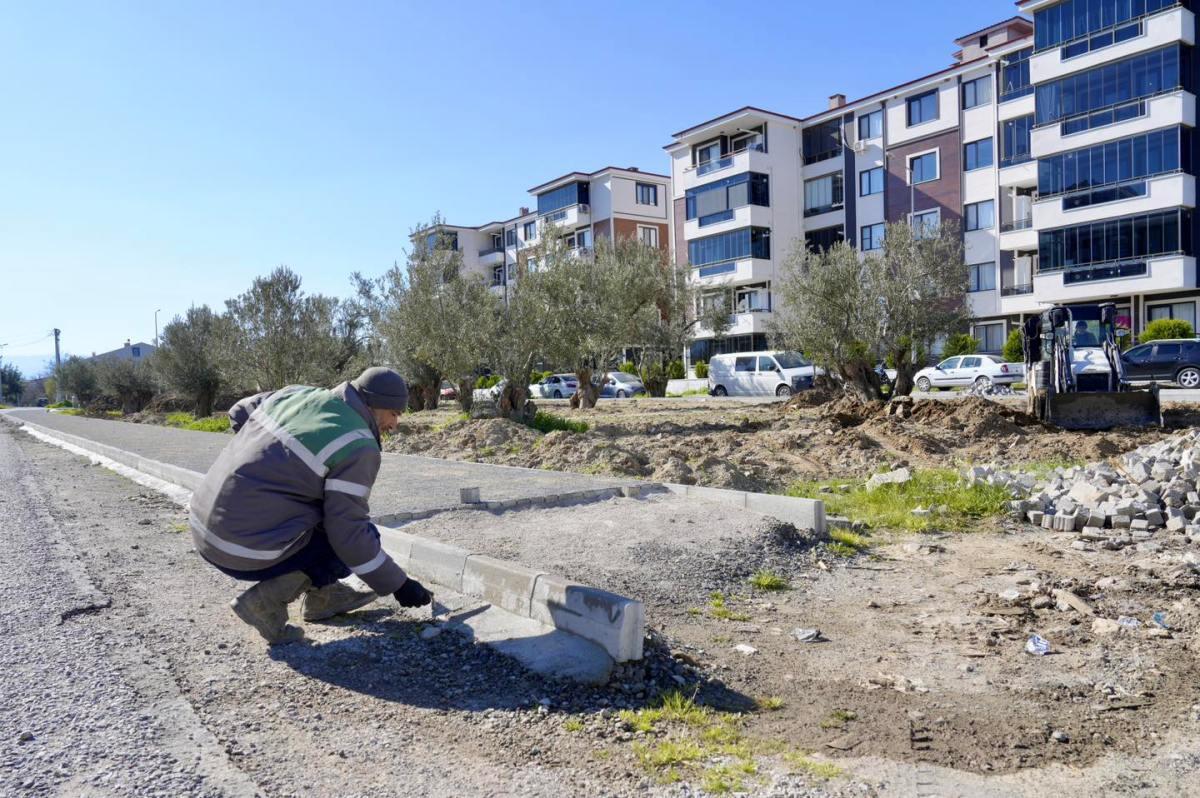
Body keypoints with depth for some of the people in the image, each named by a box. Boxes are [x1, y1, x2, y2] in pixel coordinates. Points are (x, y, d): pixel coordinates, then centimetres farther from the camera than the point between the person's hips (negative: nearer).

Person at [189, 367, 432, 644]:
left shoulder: (296, 393, 6)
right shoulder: (358, 447, -15)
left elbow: (239, 412, 22)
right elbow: (349, 534, -16)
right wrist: (399, 585, -5)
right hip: (247, 550, -8)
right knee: (361, 538, 3)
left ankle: (323, 595, 22)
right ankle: (269, 599, -3)